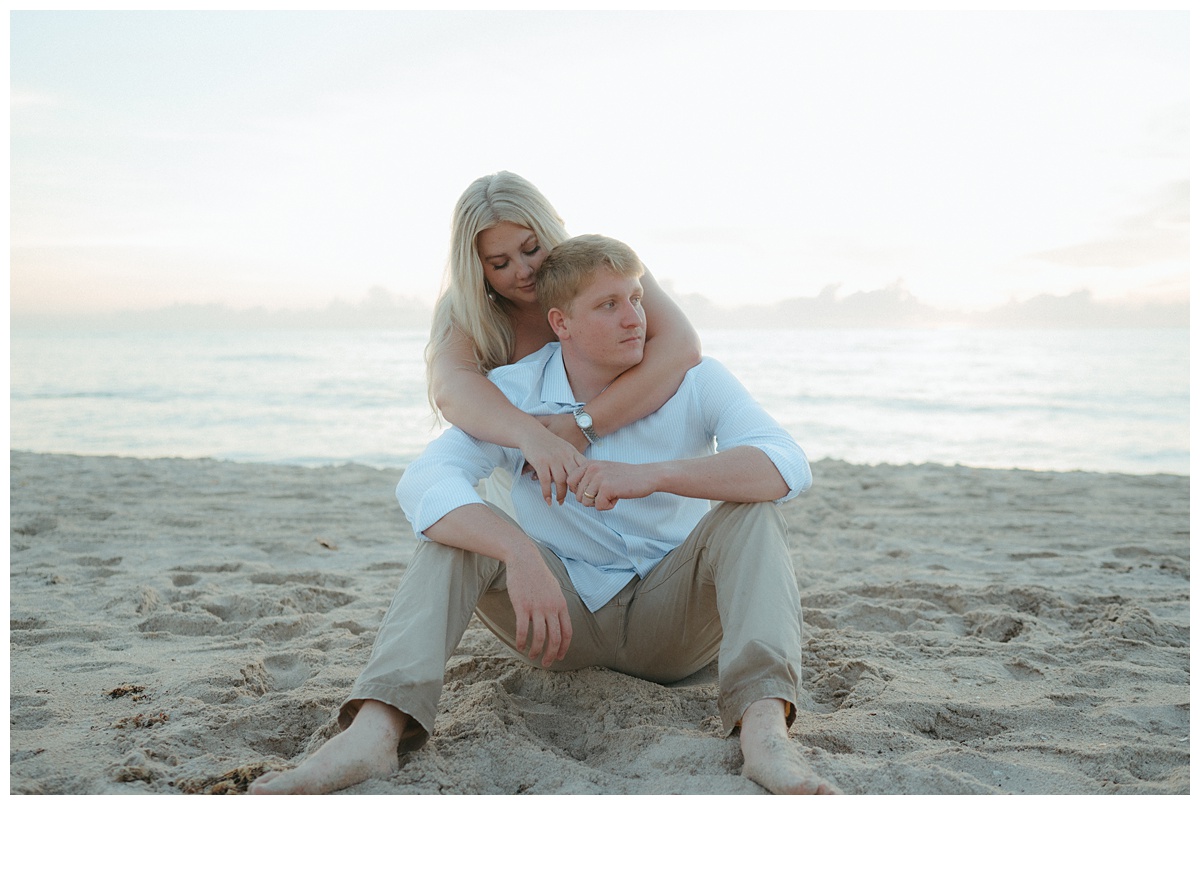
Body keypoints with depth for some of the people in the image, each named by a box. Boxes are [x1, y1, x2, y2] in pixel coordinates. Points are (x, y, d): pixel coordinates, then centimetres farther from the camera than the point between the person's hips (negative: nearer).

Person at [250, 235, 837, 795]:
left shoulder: (695, 381, -10)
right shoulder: (512, 393, -10)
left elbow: (788, 468, -28)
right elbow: (423, 484, -27)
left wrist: (652, 474, -40)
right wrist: (521, 554, -44)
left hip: (671, 621, 0)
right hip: (564, 616, 1)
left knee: (749, 511, -26)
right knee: (457, 526, -22)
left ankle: (762, 726, -45)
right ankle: (375, 730, -38)